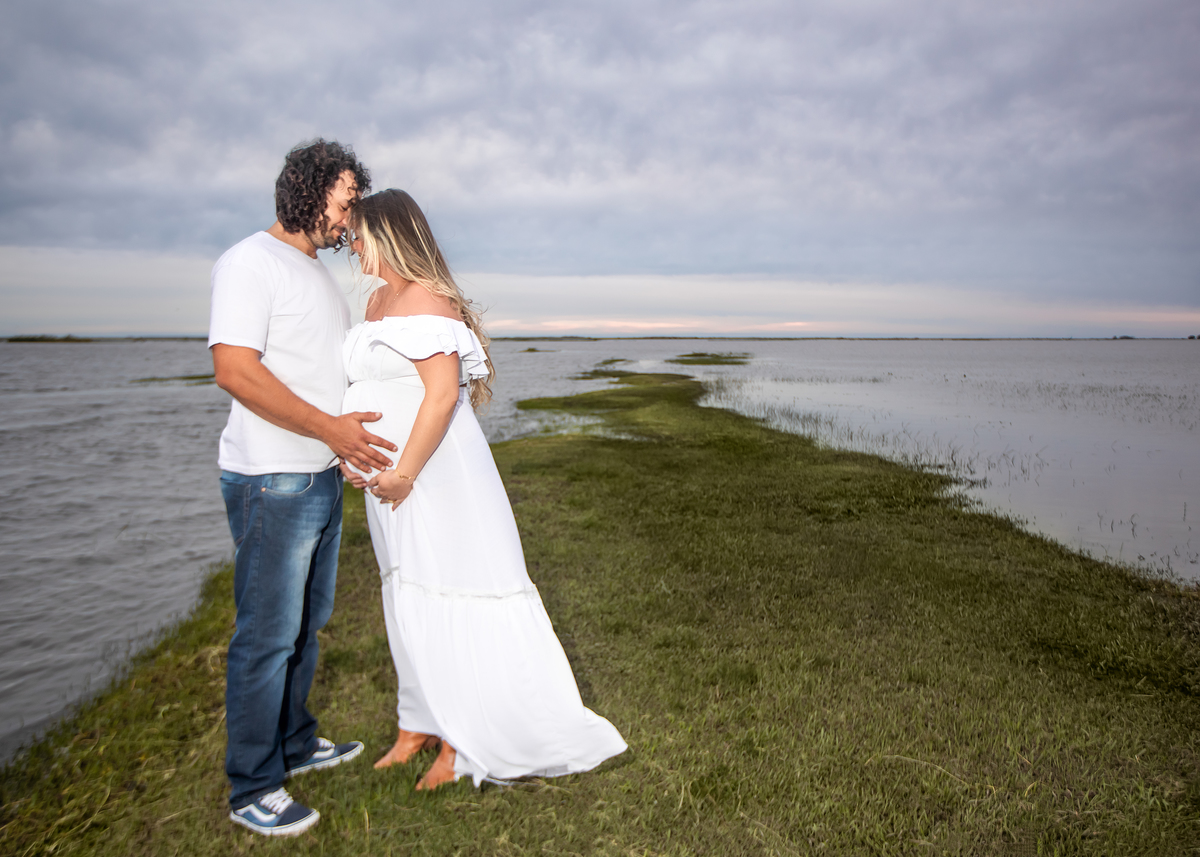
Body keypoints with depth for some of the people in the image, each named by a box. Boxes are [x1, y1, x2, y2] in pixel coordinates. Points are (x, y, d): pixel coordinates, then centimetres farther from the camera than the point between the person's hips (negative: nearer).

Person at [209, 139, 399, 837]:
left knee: (307, 623, 18)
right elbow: (234, 369, -21)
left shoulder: (322, 277, 18)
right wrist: (328, 427, -25)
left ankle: (295, 744, 34)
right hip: (272, 483, -9)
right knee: (268, 634, -2)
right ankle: (253, 788, 12)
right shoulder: (251, 262, -10)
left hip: (324, 477, 9)